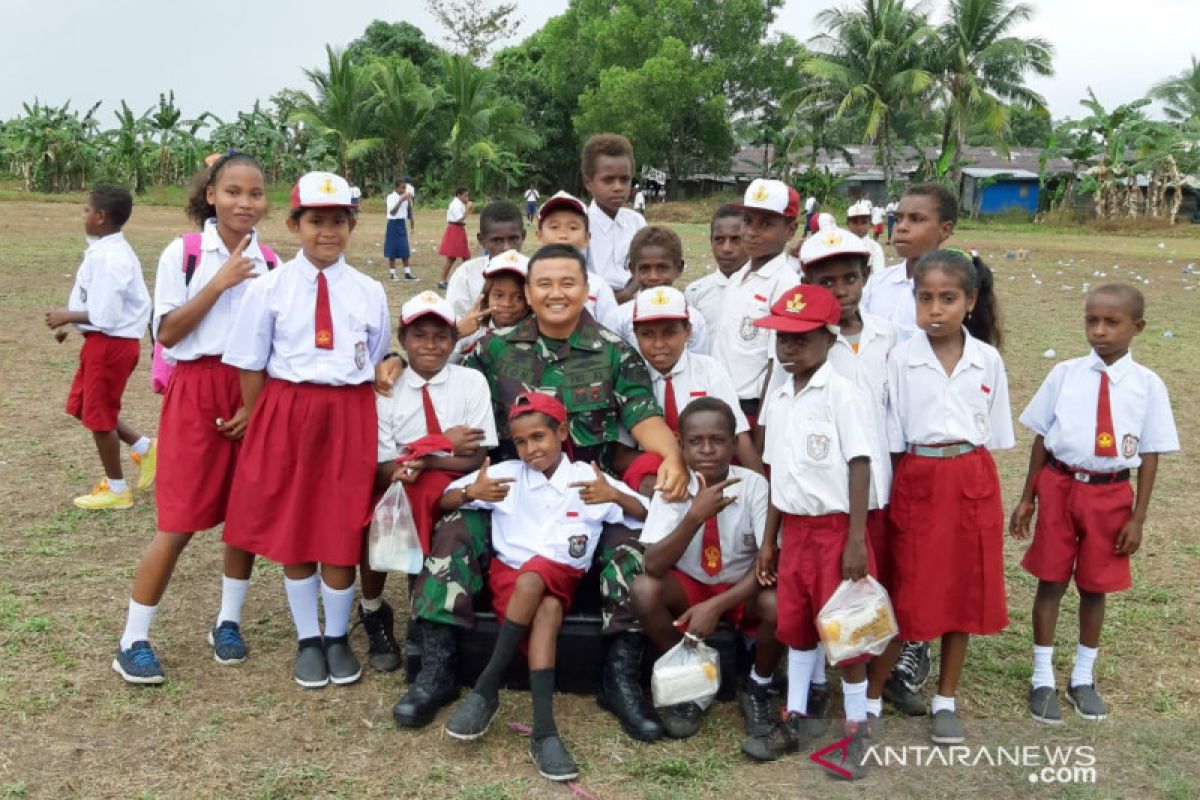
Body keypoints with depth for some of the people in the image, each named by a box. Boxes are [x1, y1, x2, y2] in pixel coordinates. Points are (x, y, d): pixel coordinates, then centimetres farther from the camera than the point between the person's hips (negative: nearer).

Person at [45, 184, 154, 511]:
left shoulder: (110, 258, -23)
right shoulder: (105, 251, 9)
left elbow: (104, 315, -25)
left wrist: (67, 316, -13)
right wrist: (70, 320, 10)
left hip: (110, 344, -10)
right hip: (102, 342, 10)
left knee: (98, 414, 3)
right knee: (82, 406, 19)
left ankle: (116, 490, 17)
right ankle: (144, 448, 24)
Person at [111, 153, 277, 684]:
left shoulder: (269, 262, 5)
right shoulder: (183, 253, -4)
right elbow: (167, 333, -10)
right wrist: (218, 284, -17)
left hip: (255, 396, 4)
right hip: (196, 393, -3)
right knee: (178, 522, -3)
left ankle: (228, 622, 25)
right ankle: (133, 640, 9)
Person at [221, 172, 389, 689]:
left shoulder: (369, 292, 2)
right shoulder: (270, 288, -2)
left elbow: (376, 366, 8)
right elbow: (251, 365, 2)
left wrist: (364, 424, 5)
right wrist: (259, 425, 1)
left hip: (350, 417, 0)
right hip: (287, 413, 0)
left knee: (342, 531, 5)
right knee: (291, 531, 10)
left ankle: (337, 637, 25)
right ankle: (307, 639, 26)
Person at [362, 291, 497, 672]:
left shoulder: (471, 383, -2)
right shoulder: (387, 390, -1)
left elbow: (474, 459, -7)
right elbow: (382, 471, -7)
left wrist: (418, 458, -19)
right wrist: (442, 444, -15)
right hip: (398, 492, 1)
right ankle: (373, 612, 1)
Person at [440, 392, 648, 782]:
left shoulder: (588, 477, 4)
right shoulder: (506, 474, 6)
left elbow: (646, 517, 1)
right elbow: (442, 502, 6)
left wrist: (615, 496, -17)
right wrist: (471, 491, -15)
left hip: (561, 579, 0)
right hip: (510, 576, 0)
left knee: (534, 575, -36)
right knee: (547, 609, -34)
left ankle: (485, 691, -32)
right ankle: (544, 731, -38)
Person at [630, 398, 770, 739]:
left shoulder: (754, 486, -19)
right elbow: (654, 565, -28)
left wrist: (716, 605, -34)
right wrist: (695, 516, -41)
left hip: (742, 590, -1)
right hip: (689, 587, 1)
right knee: (644, 589, -29)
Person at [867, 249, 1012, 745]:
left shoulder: (988, 360, 1)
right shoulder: (902, 358, -5)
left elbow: (994, 436, 8)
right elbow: (892, 438, -3)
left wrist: (984, 489, 6)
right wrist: (892, 496, -6)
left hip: (973, 483, 2)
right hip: (918, 481, -2)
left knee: (965, 592, 9)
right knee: (908, 596, 1)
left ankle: (945, 701, 24)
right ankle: (871, 699, 15)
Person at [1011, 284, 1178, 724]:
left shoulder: (1148, 385, -6)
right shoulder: (1064, 374, -5)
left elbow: (1150, 455, -2)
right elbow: (1042, 437, 1)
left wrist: (1138, 517, -3)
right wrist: (1027, 498, 3)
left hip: (1110, 494, 0)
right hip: (1059, 486, 0)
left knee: (1095, 586, 13)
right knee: (1051, 581, 8)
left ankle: (1083, 678, 32)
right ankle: (1043, 679, 22)